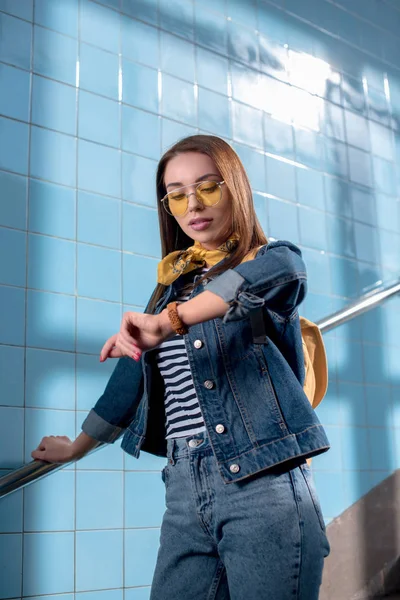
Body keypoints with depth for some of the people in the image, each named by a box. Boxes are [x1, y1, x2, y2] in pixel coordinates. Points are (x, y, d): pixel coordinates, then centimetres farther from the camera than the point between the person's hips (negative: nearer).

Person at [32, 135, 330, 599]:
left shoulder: (272, 259, 3)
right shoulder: (171, 286, 19)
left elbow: (282, 270, -23)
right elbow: (132, 378, 27)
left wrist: (170, 318, -32)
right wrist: (76, 448, 37)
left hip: (262, 482, -4)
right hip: (185, 491, 5)